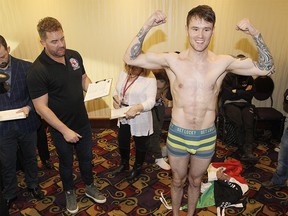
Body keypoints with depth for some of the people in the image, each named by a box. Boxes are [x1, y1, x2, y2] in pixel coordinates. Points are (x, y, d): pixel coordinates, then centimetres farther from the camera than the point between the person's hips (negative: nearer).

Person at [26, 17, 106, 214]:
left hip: (83, 122, 5)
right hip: (61, 129, -4)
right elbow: (41, 107, -21)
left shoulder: (74, 56, -6)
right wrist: (65, 130, -21)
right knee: (66, 162, 19)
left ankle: (90, 187, 47)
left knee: (86, 157, 22)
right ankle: (70, 192, 46)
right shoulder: (37, 71, -23)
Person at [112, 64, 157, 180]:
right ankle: (124, 164, 50)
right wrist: (115, 97, -13)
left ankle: (137, 168, 43)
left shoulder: (150, 79, -19)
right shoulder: (123, 74, -1)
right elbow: (116, 90, 10)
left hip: (140, 119, -5)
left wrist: (137, 108, -43)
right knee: (122, 141, 22)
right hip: (124, 117, 6)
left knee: (140, 145, 16)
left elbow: (151, 101, -25)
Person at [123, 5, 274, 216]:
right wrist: (147, 26, -21)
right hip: (178, 135, -1)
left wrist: (255, 34, -14)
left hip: (206, 137, 1)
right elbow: (130, 58, -12)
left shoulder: (223, 63, -7)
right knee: (178, 181, 22)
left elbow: (267, 68, -3)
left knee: (195, 181, 25)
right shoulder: (172, 60, -11)